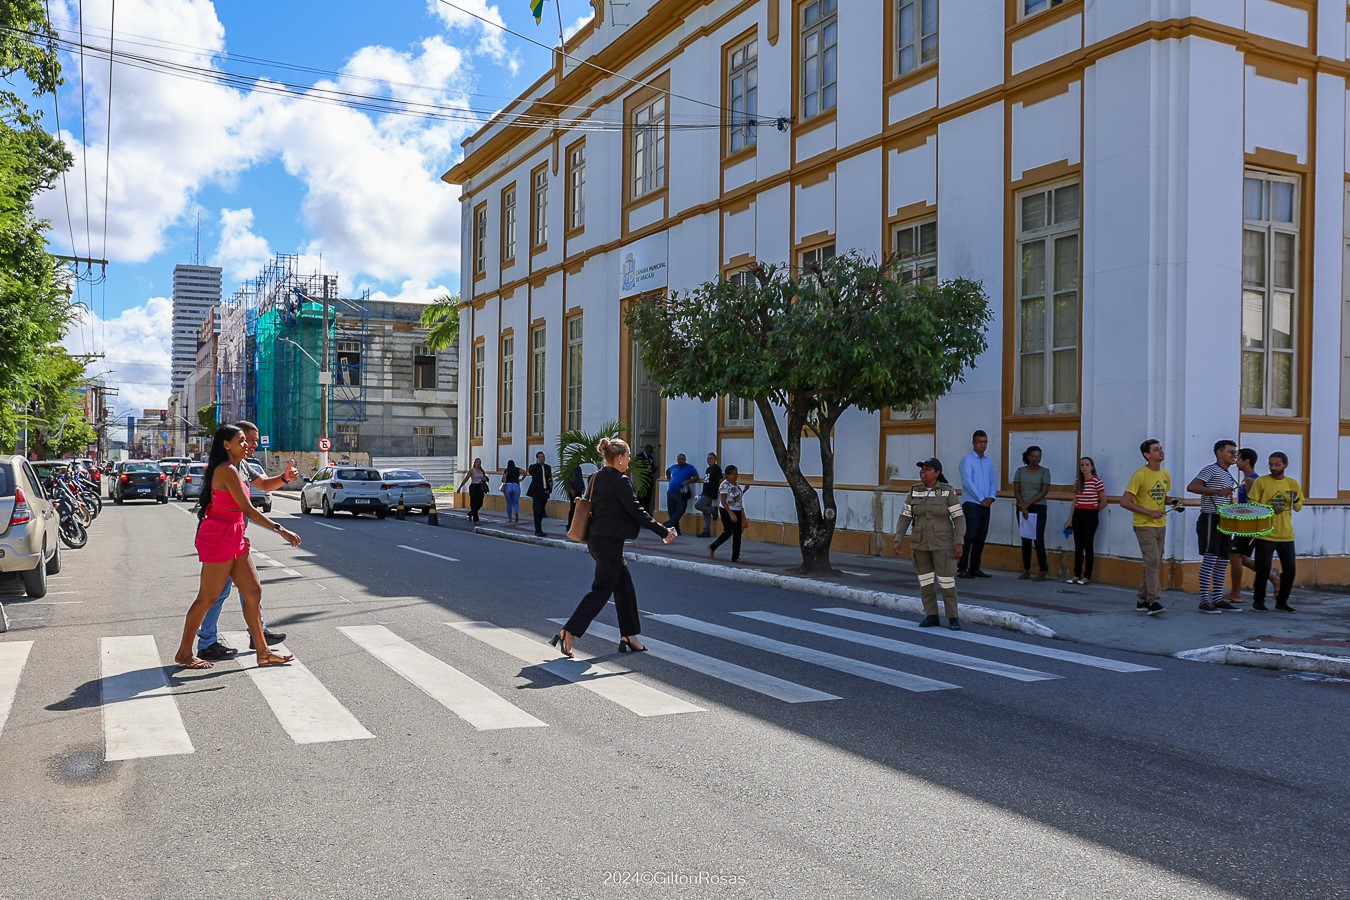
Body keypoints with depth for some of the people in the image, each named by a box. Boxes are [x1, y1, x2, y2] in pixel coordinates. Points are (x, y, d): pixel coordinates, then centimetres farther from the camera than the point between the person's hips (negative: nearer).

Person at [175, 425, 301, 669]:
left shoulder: (230, 469, 15)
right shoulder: (228, 470, -16)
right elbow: (247, 509, -20)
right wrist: (280, 530, -20)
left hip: (233, 539, 10)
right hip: (219, 539, -10)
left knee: (253, 592, 8)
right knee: (207, 598, 0)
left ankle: (263, 653, 12)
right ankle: (184, 654, 14)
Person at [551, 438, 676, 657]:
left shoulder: (597, 477, 11)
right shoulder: (620, 480, -15)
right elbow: (636, 511, -16)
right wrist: (664, 532, -9)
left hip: (596, 538, 10)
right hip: (609, 542, -10)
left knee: (625, 586, 15)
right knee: (601, 590, -4)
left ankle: (628, 637, 20)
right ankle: (568, 634, -6)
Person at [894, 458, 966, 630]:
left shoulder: (948, 491, -10)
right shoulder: (914, 491, 1)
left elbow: (959, 518, -9)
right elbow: (905, 517, 3)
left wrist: (959, 543, -15)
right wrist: (897, 540, -3)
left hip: (942, 542, -4)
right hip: (921, 542, 4)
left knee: (946, 580, -5)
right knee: (925, 581, 5)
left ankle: (953, 618, 8)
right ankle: (932, 616, 16)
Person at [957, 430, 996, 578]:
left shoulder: (989, 461, 15)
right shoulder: (967, 459, -5)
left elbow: (993, 481, 15)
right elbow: (967, 481, -13)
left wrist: (991, 497, -3)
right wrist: (981, 499, -14)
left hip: (985, 505, 7)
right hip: (971, 504, -7)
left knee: (981, 537, 8)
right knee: (969, 536, -10)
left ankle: (974, 567, 15)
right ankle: (962, 569, -6)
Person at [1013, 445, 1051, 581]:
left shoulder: (1044, 471, 1)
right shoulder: (1020, 470, 7)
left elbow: (1044, 491, -6)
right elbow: (1016, 491, 2)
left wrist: (1028, 504, -12)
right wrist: (1023, 506, -10)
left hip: (1039, 508, -2)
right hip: (1022, 508, 3)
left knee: (1039, 539, -6)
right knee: (1025, 540, 5)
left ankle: (1042, 571, -2)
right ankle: (1026, 571, 8)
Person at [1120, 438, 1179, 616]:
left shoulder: (1166, 474, 8)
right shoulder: (1140, 475, -14)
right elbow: (1125, 501, -17)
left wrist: (1171, 501, 1)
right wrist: (1150, 512, -20)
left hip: (1160, 525, 7)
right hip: (1144, 526, -7)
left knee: (1154, 563, 11)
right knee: (1153, 562, -15)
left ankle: (1143, 599, 19)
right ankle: (1153, 601, -16)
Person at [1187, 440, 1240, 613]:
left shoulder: (1229, 476, 21)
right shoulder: (1211, 470, -7)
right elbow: (1191, 487, -22)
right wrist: (1218, 492, -30)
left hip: (1224, 521, 9)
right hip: (1210, 519, -9)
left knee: (1222, 561, 9)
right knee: (1209, 560, -11)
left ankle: (1218, 599, 15)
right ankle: (1204, 600, -9)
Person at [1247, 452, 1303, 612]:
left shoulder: (1293, 483, 8)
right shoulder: (1261, 482, -2)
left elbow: (1298, 508, 13)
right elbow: (1251, 503, -4)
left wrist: (1295, 499, -9)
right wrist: (1268, 507, -21)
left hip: (1286, 535, 4)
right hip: (1265, 534, -4)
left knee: (1290, 569, 4)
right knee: (1263, 568, -3)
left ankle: (1282, 601, 20)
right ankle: (1258, 601, 13)